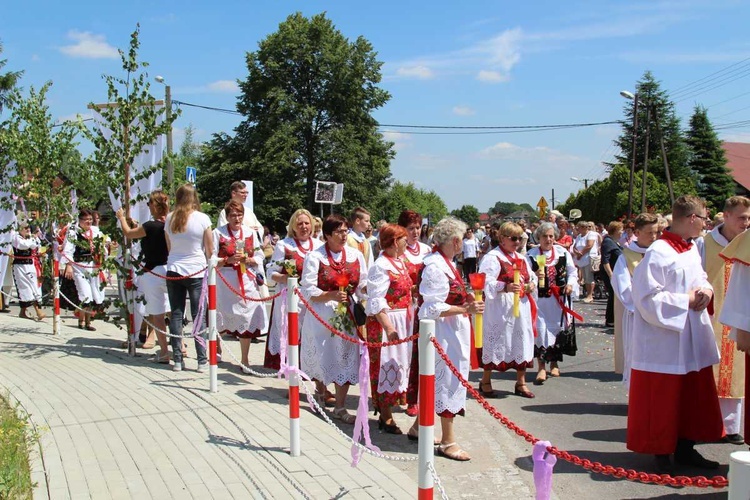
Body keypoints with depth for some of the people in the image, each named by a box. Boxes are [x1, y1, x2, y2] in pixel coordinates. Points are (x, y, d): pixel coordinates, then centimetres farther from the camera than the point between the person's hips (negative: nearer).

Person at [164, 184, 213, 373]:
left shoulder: (169, 219, 1)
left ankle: (177, 360, 9)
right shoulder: (202, 218, -8)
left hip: (174, 270, 3)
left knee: (176, 314, 7)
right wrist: (207, 261, 14)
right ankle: (202, 360, 1)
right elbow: (210, 250, -3)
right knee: (198, 315, 2)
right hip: (196, 271, -3)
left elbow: (169, 247, 9)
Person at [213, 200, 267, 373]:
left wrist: (249, 260, -9)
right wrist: (228, 260, -17)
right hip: (225, 281, -2)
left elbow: (259, 258, 10)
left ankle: (244, 359, 10)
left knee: (247, 320, 0)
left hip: (247, 281, 2)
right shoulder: (218, 233, -1)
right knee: (223, 319, 7)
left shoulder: (251, 233, 8)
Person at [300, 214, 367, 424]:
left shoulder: (356, 255, 3)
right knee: (322, 357, 13)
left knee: (346, 359, -2)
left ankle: (340, 407, 7)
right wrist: (332, 295, -24)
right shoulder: (315, 257, -8)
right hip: (322, 315, -2)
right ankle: (320, 393, 41)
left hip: (348, 313, 3)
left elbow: (363, 285, 6)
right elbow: (308, 291, -11)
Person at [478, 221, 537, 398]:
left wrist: (532, 284, 3)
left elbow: (531, 276, 26)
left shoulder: (521, 258, 15)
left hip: (521, 306, 7)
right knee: (496, 341, -1)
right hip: (500, 307, -7)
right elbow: (486, 283, -19)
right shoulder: (493, 257, -10)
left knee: (521, 342, 9)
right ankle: (485, 381, 14)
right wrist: (506, 287, -32)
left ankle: (521, 383, 20)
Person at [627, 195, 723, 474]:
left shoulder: (692, 249, 7)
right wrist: (686, 300, -17)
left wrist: (706, 289, -1)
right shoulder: (658, 253, -20)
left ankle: (685, 448, 29)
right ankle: (662, 453, 17)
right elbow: (648, 298, -23)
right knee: (663, 399, 3)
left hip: (694, 338, 9)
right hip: (665, 341, -9)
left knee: (694, 394, 15)